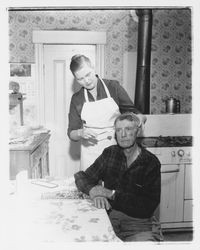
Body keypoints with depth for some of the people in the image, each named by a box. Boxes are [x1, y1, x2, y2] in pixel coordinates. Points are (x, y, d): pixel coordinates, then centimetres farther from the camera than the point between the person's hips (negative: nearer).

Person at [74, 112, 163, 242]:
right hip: (108, 217, 3)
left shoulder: (151, 162, -6)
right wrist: (93, 191, -17)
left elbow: (148, 207, -12)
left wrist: (112, 194, -17)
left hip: (139, 223, -2)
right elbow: (82, 177, 5)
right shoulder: (109, 153, 5)